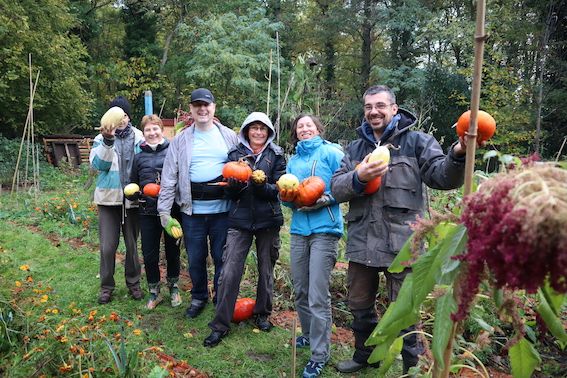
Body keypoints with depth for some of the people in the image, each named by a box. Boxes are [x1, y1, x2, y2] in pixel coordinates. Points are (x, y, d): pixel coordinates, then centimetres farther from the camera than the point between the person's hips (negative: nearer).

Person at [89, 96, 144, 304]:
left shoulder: (139, 138, 3)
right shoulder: (101, 139, 3)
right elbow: (98, 164, -12)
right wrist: (107, 141, -26)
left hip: (133, 199, 0)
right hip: (109, 198, 0)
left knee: (132, 244, 11)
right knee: (108, 246, 1)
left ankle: (133, 283, 27)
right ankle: (106, 286, 18)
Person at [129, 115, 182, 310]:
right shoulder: (139, 157, 6)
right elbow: (132, 184, 14)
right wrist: (138, 193, -6)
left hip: (172, 210, -2)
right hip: (148, 212, 2)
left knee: (172, 251, 12)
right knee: (149, 254, 8)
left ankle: (173, 287, 34)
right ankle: (154, 292, 27)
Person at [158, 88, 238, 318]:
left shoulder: (229, 137, 5)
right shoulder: (181, 140, 5)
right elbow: (169, 177, 3)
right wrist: (164, 209, -2)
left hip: (223, 210, -1)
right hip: (192, 211, 1)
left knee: (222, 258, 9)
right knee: (195, 259, 12)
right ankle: (198, 297, 34)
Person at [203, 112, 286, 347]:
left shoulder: (276, 155, 3)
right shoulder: (235, 154, 4)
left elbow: (278, 191, -4)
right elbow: (230, 193, 1)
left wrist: (261, 184, -23)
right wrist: (235, 180, -20)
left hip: (268, 221, 1)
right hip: (240, 221, 0)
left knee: (266, 270, 13)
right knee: (229, 272, -6)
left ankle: (262, 314, 34)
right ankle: (220, 325, 6)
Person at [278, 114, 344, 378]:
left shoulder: (331, 152, 2)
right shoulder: (293, 161, 19)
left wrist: (324, 199, -17)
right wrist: (286, 197, -2)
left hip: (325, 229, -6)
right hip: (299, 229, 6)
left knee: (318, 295, -6)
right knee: (300, 291, 13)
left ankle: (320, 355, 7)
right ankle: (309, 334, 36)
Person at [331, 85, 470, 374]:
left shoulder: (416, 142, 1)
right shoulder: (355, 148, 13)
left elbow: (443, 177, -10)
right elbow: (336, 188, 4)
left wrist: (458, 154, -30)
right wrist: (358, 178, -16)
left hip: (401, 243, -5)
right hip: (361, 242, 5)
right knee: (360, 305, 20)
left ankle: (413, 366, 27)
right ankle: (364, 355, 43)